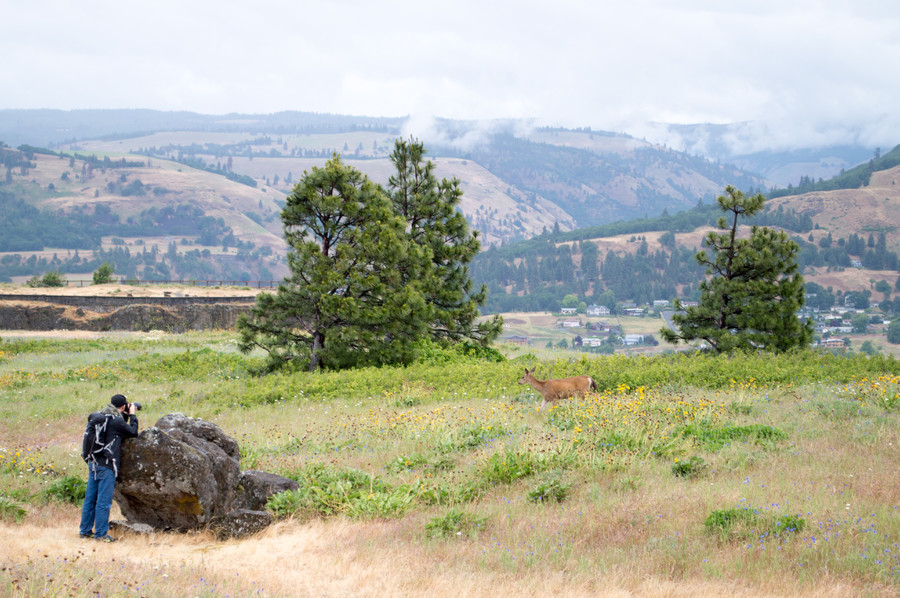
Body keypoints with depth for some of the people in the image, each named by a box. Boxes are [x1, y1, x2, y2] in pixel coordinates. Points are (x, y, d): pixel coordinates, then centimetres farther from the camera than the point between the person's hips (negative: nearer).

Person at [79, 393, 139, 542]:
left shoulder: (98, 417, 11)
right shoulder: (115, 421, -14)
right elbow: (133, 432, -2)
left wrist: (126, 416, 22)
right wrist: (132, 415, 9)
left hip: (93, 463, 8)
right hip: (106, 465, -8)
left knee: (90, 498, 14)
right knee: (104, 501, -3)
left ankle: (85, 530, 21)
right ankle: (101, 534, 0)